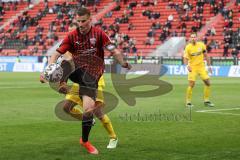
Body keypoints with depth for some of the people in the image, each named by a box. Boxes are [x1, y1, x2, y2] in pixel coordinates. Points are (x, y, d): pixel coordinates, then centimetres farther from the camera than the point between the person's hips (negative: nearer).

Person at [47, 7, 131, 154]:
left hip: (91, 76, -1)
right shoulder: (72, 36, 0)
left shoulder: (99, 34, -4)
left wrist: (123, 63, -23)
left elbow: (114, 50, -10)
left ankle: (85, 141, 14)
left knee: (89, 109, -7)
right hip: (76, 71, 1)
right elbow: (56, 54, -5)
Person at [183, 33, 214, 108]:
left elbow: (206, 56, 8)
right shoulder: (188, 47, -9)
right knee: (191, 84, -13)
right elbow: (185, 58, -12)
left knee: (207, 83, 0)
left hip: (201, 66, 4)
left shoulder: (201, 45, -1)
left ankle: (206, 100, 14)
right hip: (192, 67, -3)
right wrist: (187, 65, -31)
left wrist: (209, 66, 7)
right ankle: (188, 102, 0)